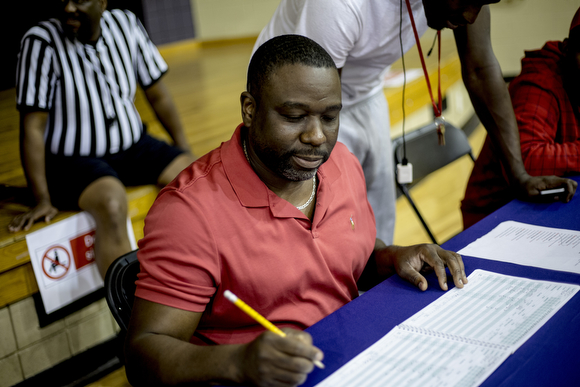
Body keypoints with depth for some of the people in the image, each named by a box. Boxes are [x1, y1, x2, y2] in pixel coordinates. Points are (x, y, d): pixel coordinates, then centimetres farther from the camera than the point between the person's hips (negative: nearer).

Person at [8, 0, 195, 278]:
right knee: (111, 205, -35)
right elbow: (32, 127, -15)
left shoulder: (126, 25, -3)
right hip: (72, 161, -5)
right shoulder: (41, 41, -15)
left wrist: (184, 149, 5)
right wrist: (42, 199, -19)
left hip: (133, 148, 5)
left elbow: (156, 93, 8)